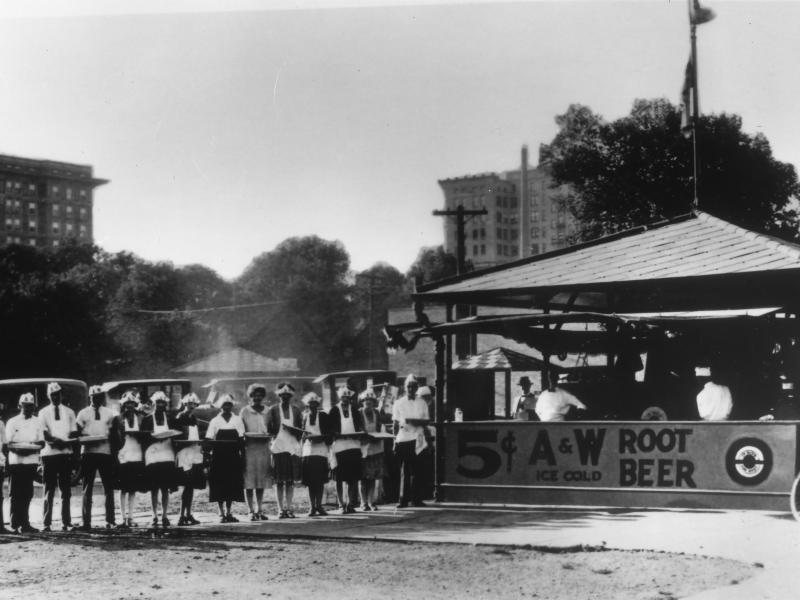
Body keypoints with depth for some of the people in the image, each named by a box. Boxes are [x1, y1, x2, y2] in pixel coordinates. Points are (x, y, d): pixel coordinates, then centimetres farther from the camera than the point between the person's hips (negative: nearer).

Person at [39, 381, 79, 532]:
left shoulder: (69, 412, 13)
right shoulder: (43, 413, 8)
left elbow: (74, 434, 6)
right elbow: (45, 434, -4)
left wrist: (63, 442, -15)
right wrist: (61, 441, -20)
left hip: (66, 453, 2)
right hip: (49, 453, -2)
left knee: (66, 491, 4)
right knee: (49, 491, -1)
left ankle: (66, 523, 6)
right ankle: (46, 523, 0)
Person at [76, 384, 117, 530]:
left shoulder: (109, 413, 11)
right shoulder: (83, 414, 7)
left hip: (105, 451, 1)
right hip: (88, 452, -1)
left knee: (109, 488, 2)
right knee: (87, 489, 2)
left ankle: (110, 520, 8)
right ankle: (86, 522, 4)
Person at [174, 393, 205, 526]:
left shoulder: (194, 419, 16)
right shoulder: (179, 419, -6)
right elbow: (175, 438, -10)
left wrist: (200, 445, 8)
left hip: (195, 454, 8)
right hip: (185, 454, -8)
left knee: (191, 485, 9)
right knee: (188, 485, -13)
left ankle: (188, 515, 15)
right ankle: (182, 516, -12)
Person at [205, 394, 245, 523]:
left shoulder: (237, 420, 6)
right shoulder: (215, 421, 2)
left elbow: (241, 439, 4)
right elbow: (209, 440, 0)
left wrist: (242, 456, -3)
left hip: (233, 458, 2)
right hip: (218, 458, -1)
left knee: (232, 486, 3)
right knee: (220, 486, -1)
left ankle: (228, 513, 12)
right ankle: (222, 514, 5)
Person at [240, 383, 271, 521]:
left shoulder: (267, 412, 10)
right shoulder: (244, 412, 4)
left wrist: (267, 436, -1)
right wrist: (246, 436, -10)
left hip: (263, 448, 3)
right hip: (249, 448, -2)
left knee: (261, 483, 6)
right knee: (249, 482, -4)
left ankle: (259, 510, 13)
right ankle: (251, 511, -1)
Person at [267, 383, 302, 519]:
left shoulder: (296, 411, 13)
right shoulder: (273, 410, 6)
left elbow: (301, 431, 11)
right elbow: (269, 429, 1)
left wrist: (292, 430, -7)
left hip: (293, 448, 2)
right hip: (278, 447, -2)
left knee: (290, 480, 2)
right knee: (279, 480, -2)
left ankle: (288, 508, 7)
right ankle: (281, 509, 1)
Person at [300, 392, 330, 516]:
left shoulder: (323, 416, 7)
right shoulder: (304, 416, 13)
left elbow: (329, 433, 5)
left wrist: (320, 438, -12)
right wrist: (305, 436, -8)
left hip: (320, 451, -1)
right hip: (307, 451, 1)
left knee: (320, 480, -4)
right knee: (310, 481, -2)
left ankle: (318, 505, 2)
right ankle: (312, 507, 2)